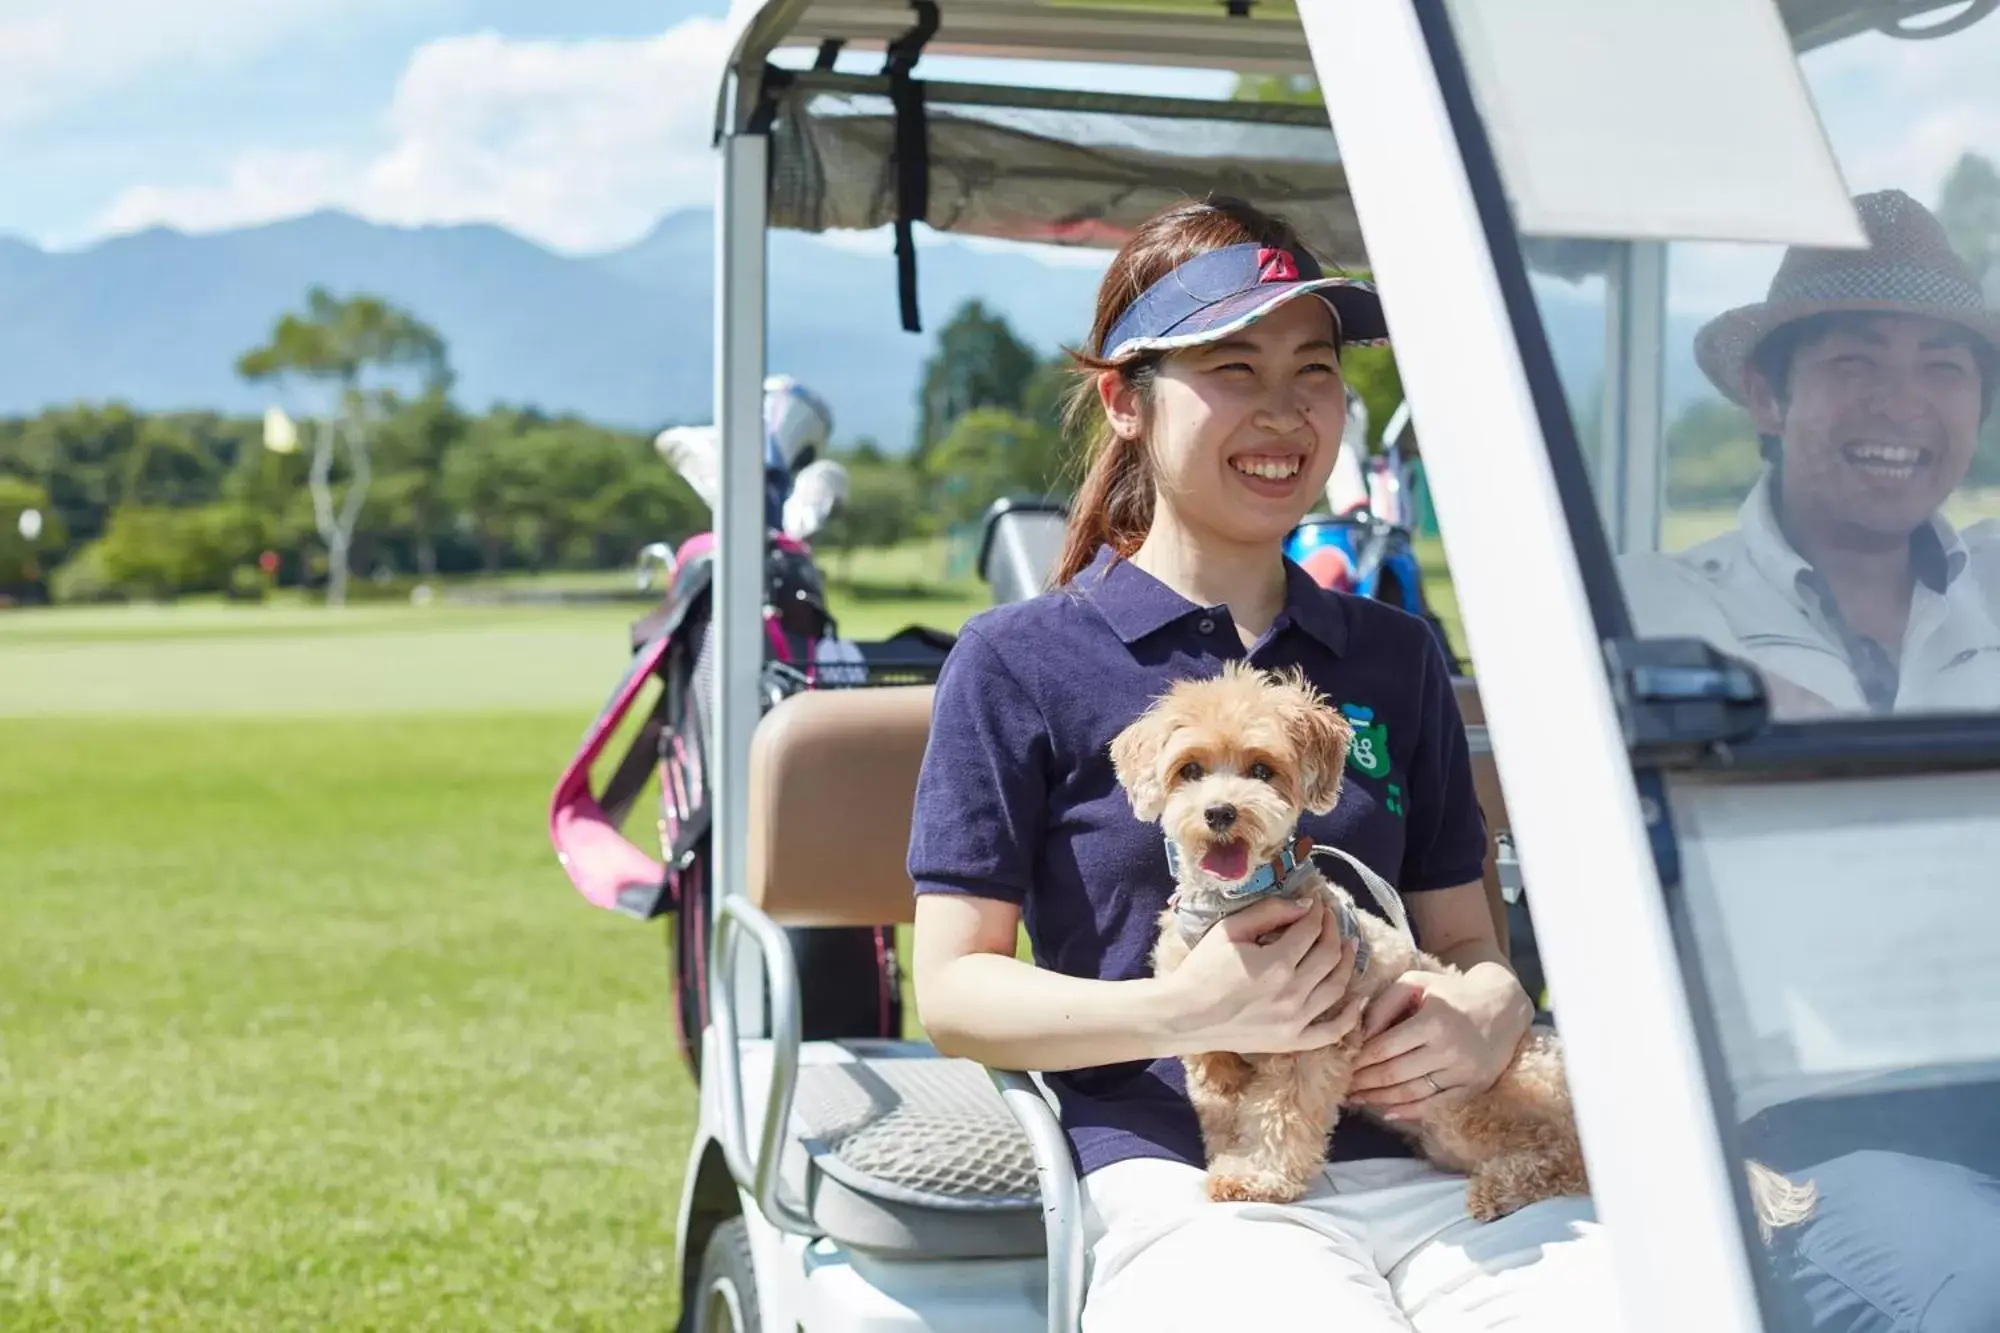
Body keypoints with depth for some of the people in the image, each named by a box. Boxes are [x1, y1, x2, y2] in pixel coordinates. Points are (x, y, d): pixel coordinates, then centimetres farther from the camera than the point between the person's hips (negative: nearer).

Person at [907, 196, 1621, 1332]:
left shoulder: (1397, 657, 17)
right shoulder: (1018, 663, 4)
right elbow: (954, 992, 0)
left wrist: (1488, 1019, -6)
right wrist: (1183, 1012, -16)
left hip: (1426, 1168, 4)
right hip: (1177, 1184, -4)